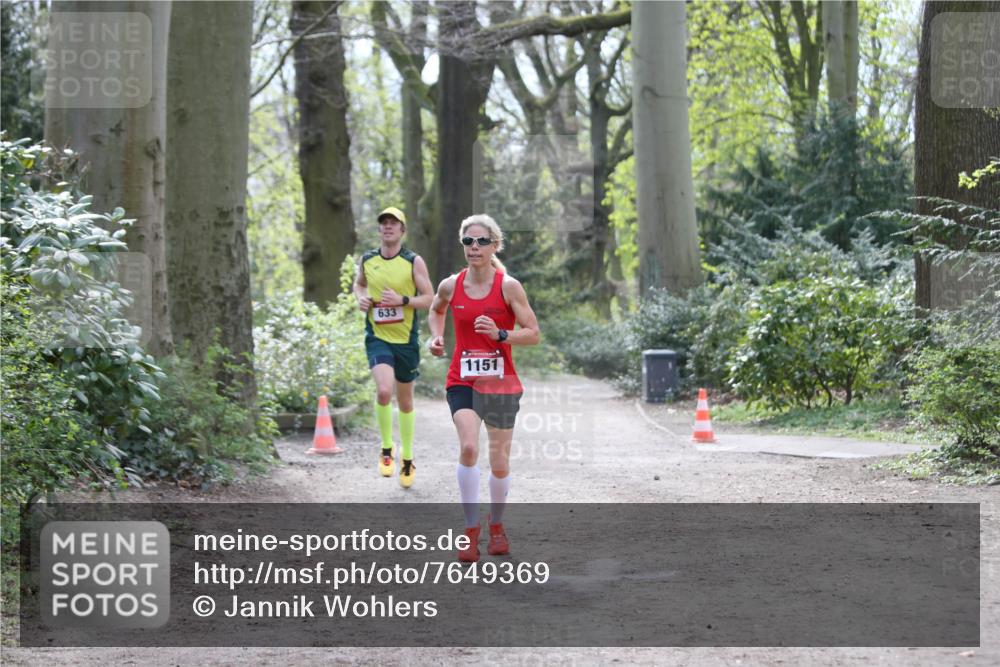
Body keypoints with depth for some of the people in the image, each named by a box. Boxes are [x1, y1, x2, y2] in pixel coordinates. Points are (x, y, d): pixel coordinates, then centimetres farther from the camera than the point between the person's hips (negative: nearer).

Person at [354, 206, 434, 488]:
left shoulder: (414, 262, -5)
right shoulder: (367, 260, 3)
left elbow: (430, 298, -4)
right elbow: (359, 283, 23)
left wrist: (402, 300, -20)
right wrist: (361, 297, 1)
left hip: (406, 340, 0)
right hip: (377, 338, 0)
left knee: (405, 401, 11)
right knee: (384, 391, -23)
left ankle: (407, 459, 28)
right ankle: (387, 449, -2)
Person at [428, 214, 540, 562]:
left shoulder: (508, 286, -7)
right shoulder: (450, 286, 0)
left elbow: (533, 334, -6)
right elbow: (435, 311, 24)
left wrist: (500, 334, -22)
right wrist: (436, 337, 6)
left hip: (501, 382, 0)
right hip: (462, 381, 1)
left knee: (499, 462, 8)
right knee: (468, 448, -22)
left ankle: (496, 526, 33)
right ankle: (471, 530, -13)